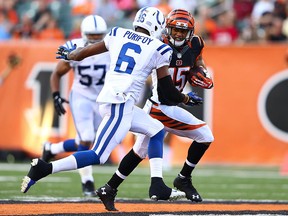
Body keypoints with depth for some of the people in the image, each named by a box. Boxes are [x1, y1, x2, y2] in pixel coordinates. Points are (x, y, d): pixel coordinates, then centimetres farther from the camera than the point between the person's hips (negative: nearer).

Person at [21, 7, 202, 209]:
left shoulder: (118, 35, 14)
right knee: (97, 156, -9)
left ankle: (158, 187, 18)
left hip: (107, 100, 8)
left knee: (157, 130, 22)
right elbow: (167, 89, 6)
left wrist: (68, 55, 41)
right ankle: (44, 169, -20)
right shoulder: (158, 49, 2)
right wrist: (186, 98, 25)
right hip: (121, 104, -8)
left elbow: (83, 53, 19)